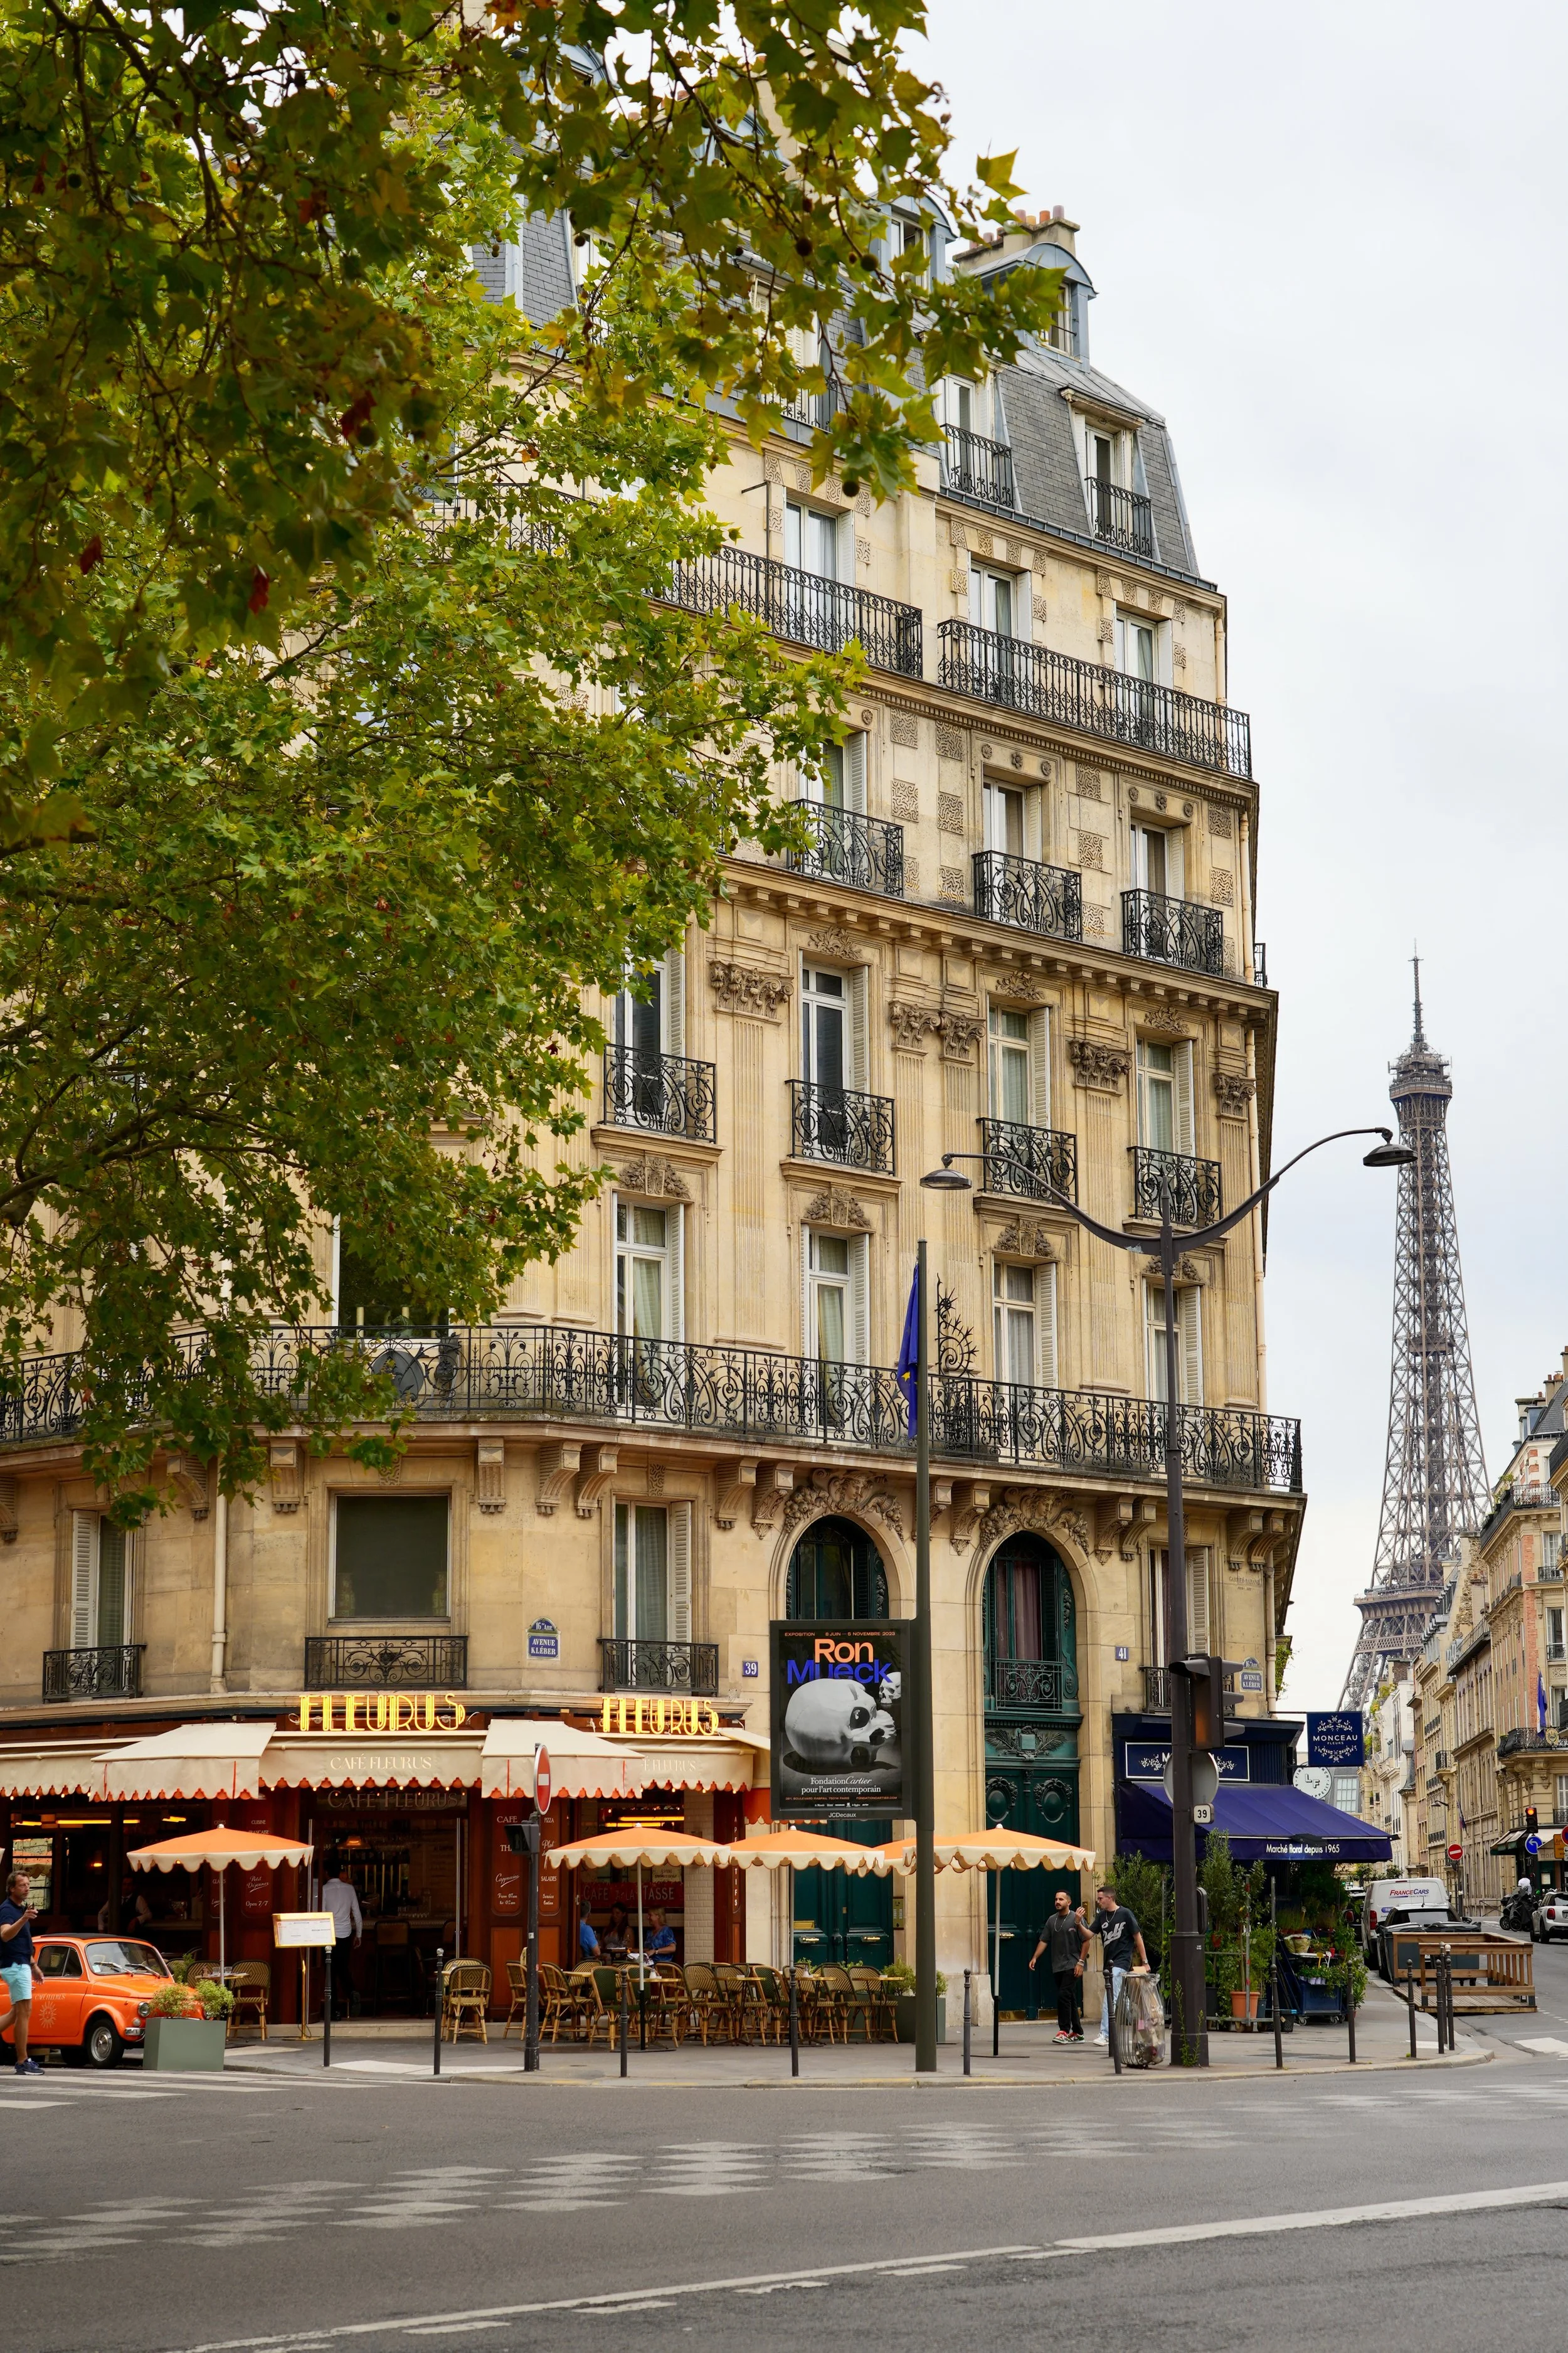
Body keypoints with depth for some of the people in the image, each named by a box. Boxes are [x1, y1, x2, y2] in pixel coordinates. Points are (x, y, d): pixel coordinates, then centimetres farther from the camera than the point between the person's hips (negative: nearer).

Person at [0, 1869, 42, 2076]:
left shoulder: (21, 1908, 14)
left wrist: (33, 1965, 25)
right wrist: (24, 1919, -52)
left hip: (21, 1964, 10)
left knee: (17, 2013, 13)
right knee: (25, 2012, -9)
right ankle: (23, 2062, -7)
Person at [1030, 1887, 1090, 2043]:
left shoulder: (1076, 1919, -5)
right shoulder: (1052, 1920, 12)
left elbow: (1086, 1941, -6)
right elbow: (1044, 1941, 12)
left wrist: (1080, 1962, -11)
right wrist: (1035, 1957, 1)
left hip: (1072, 1966, -6)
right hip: (1057, 1966, 6)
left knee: (1064, 1996, -15)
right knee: (1070, 2000, 10)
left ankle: (1064, 2031, -11)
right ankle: (1077, 2033, 17)